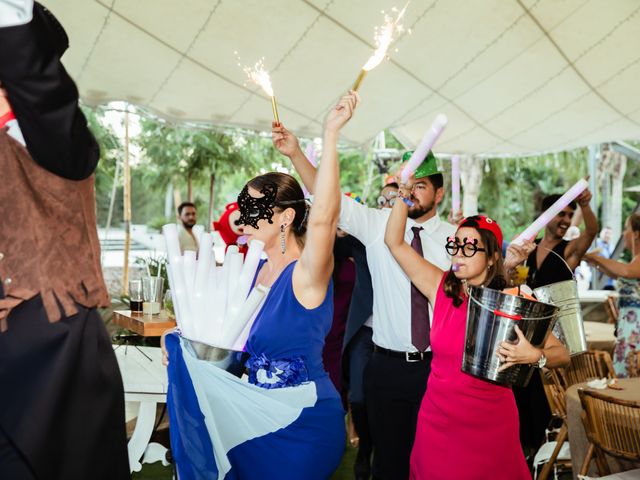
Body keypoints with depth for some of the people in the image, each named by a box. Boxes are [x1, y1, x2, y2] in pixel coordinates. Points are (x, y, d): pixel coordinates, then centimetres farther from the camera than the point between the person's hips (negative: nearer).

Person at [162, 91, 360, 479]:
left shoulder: (306, 275, -20)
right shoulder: (257, 269, 2)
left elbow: (322, 219, -41)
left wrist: (331, 133, -41)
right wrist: (191, 353, -1)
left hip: (301, 424, -7)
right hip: (252, 420, 7)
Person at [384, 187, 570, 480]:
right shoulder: (440, 288, -3)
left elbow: (563, 354, -6)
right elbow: (395, 242, -4)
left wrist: (534, 355, -25)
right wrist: (404, 196, -10)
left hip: (491, 425, -1)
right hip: (438, 421, 2)